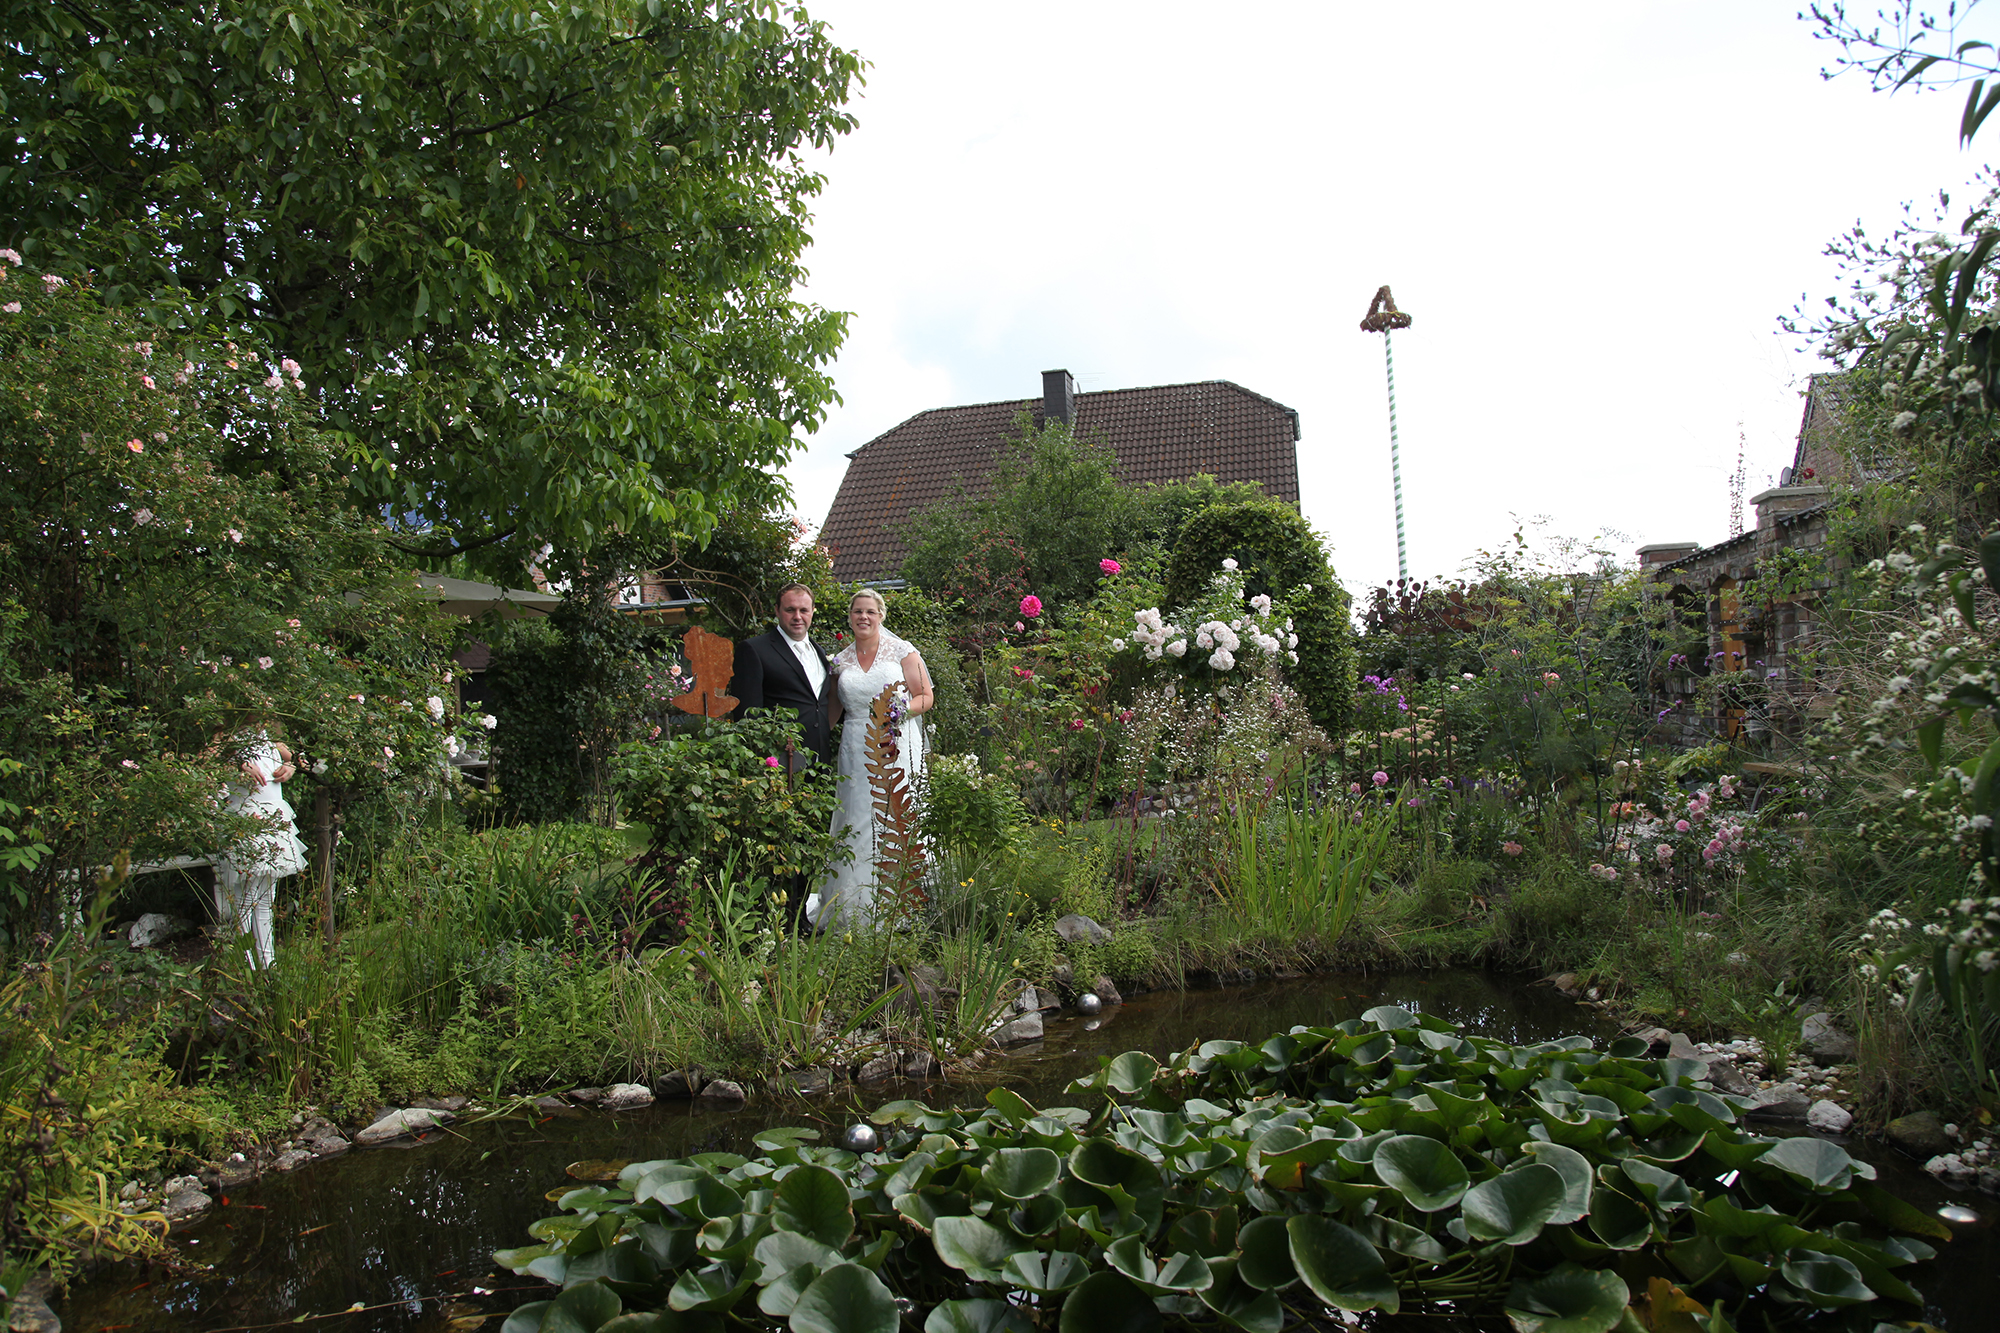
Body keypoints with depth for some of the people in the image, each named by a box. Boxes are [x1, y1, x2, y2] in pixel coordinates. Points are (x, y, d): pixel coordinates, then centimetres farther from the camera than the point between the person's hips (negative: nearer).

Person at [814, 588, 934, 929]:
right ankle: (855, 911, 7)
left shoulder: (902, 651, 3)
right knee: (856, 823, 0)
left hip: (897, 746, -3)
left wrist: (898, 711, -14)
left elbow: (926, 697, 0)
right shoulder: (841, 660, 14)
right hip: (856, 750, 3)